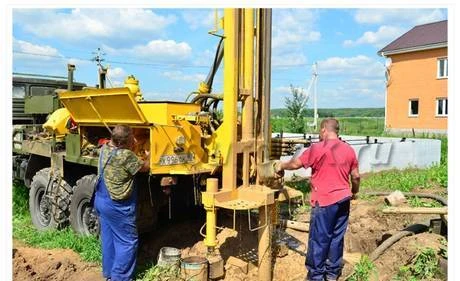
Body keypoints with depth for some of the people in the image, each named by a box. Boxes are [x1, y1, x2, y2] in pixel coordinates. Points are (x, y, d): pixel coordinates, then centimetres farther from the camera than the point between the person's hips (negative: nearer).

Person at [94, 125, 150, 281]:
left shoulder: (104, 148, 0)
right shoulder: (125, 155, -25)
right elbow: (144, 167, -11)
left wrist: (131, 150, 3)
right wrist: (149, 156, 8)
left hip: (101, 200, 9)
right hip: (118, 206, -9)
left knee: (108, 239, 18)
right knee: (128, 241, 4)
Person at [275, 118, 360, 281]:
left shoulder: (317, 148, -12)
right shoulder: (349, 150, 5)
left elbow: (296, 163, -5)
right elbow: (355, 176, 10)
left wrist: (281, 166, 14)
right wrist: (354, 192, 27)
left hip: (325, 201, -6)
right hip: (343, 200, 6)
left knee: (319, 239, 5)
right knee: (337, 237, 15)